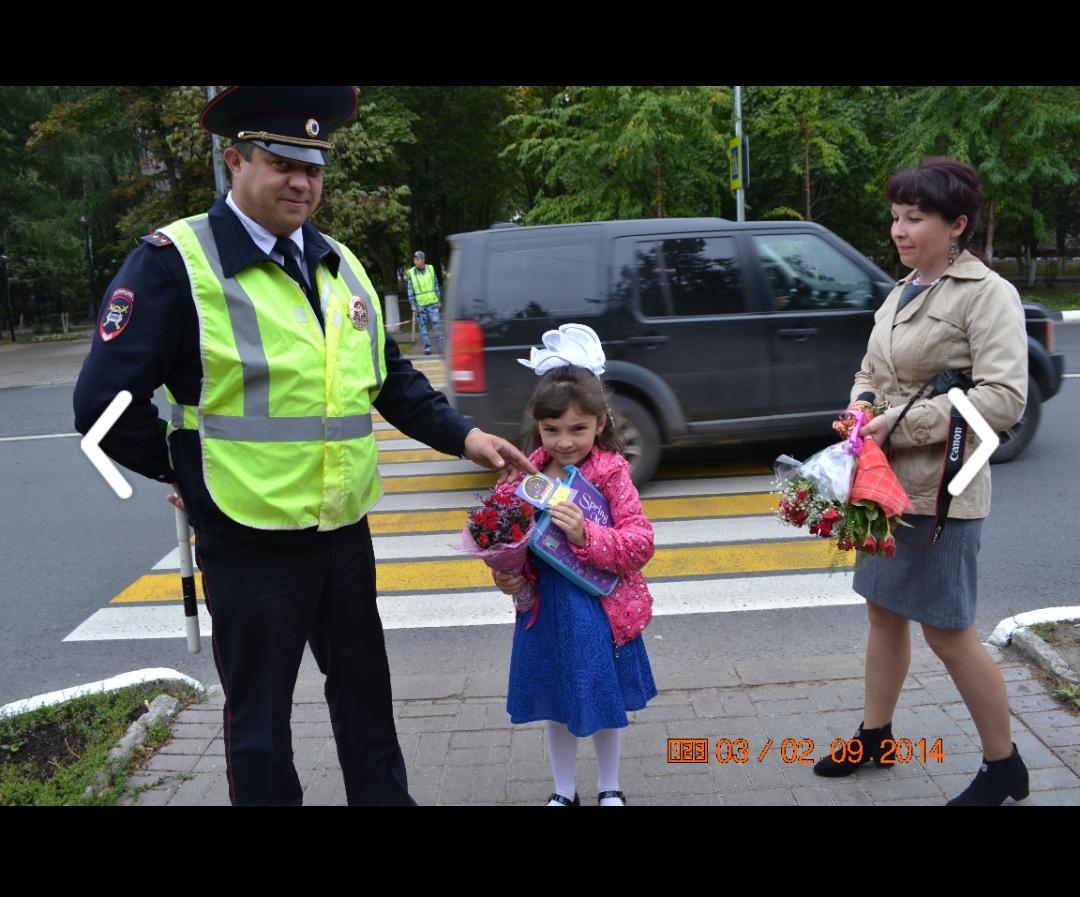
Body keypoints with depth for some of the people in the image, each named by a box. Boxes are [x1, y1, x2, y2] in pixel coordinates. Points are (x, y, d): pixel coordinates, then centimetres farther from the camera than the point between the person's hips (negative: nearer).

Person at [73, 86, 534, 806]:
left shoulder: (340, 265, 9)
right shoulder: (175, 262, -12)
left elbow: (392, 377, 16)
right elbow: (107, 402, -13)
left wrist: (462, 437, 5)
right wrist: (191, 474, -4)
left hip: (346, 532, 6)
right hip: (248, 542, -6)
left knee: (365, 690, 21)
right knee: (260, 717, 11)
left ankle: (385, 796, 41)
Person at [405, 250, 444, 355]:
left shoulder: (431, 269, 3)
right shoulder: (410, 273, -2)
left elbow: (436, 286, 10)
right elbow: (410, 291, 0)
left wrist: (439, 299, 10)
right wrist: (413, 305, -5)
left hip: (432, 303, 0)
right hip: (420, 305, 0)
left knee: (436, 324, -4)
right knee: (423, 326, 3)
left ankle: (441, 345, 2)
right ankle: (427, 347, 10)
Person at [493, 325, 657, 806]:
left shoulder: (612, 474, -14)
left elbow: (641, 544, -18)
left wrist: (586, 535, -31)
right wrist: (508, 575, -15)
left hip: (602, 610, -3)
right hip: (545, 607, 3)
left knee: (607, 703, 16)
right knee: (556, 705, 18)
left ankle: (609, 789, 39)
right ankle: (564, 791, 39)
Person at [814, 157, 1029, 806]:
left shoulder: (987, 294, -13)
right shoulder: (903, 291, 11)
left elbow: (1004, 399, -22)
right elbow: (870, 373, 20)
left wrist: (899, 424, -23)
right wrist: (859, 410, -3)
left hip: (939, 489, -8)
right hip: (885, 479, 8)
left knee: (948, 632, 1)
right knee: (884, 612, 17)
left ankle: (1004, 765, 20)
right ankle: (876, 735, 35)